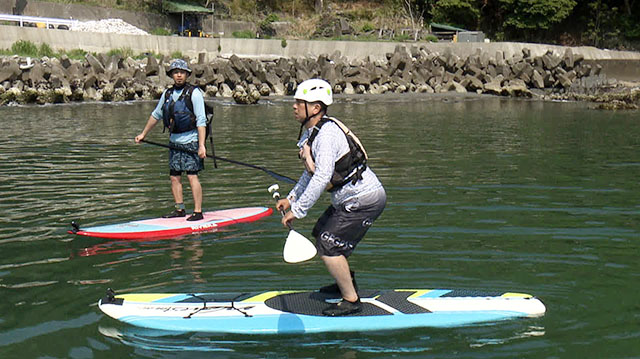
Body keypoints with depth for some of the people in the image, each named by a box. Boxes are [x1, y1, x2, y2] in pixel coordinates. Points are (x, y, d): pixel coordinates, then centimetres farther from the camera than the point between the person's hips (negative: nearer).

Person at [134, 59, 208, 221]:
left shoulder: (194, 93, -10)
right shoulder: (168, 93, 9)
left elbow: (201, 121, -15)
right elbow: (156, 115, 24)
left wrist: (201, 145, -22)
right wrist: (143, 134, 30)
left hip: (190, 140, -6)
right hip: (174, 141, 6)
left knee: (192, 176, -10)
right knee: (174, 177, 7)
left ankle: (198, 212, -8)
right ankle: (179, 209, 16)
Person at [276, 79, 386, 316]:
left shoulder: (326, 133, -23)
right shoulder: (312, 131, 9)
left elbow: (322, 177, -30)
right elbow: (311, 172, 21)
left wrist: (298, 211, -26)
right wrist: (291, 198, 18)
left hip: (363, 200, -11)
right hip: (351, 198, 11)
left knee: (328, 247, -12)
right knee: (321, 233, 24)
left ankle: (351, 301, 0)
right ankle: (346, 282, 42)